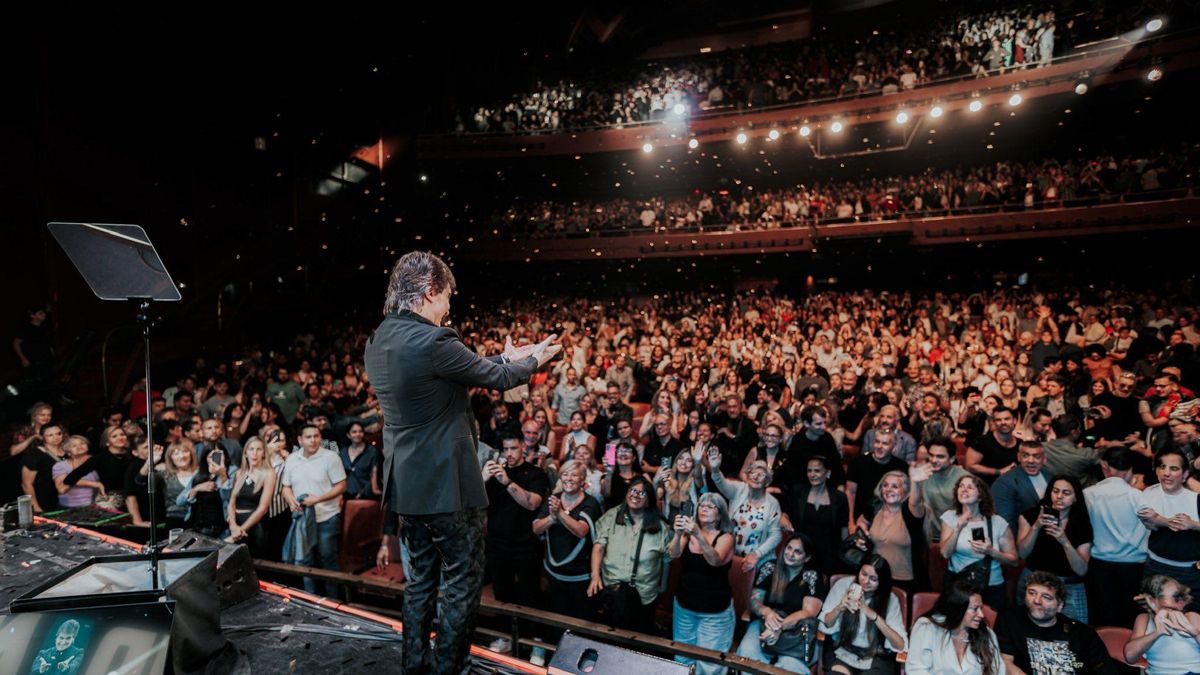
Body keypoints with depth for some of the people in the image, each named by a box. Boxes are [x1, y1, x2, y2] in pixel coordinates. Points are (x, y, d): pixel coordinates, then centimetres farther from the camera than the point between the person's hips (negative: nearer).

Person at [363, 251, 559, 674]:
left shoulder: (379, 343, 5)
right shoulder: (432, 341, -22)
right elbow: (497, 379, -10)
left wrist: (508, 357, 20)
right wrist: (534, 360, 10)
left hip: (406, 483, 9)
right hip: (446, 484, -9)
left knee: (421, 576, 21)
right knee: (464, 581, 7)